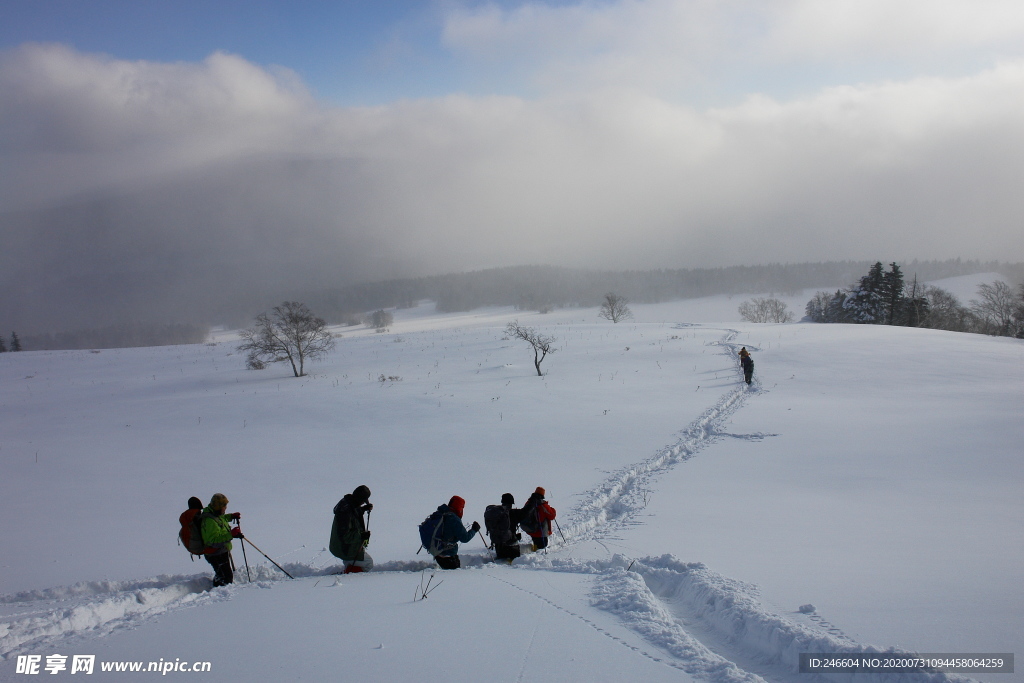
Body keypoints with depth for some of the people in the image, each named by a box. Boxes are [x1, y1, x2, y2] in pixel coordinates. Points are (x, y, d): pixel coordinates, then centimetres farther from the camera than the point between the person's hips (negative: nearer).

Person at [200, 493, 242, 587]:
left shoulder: (214, 514, 4)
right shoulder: (210, 521, -28)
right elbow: (214, 539, -36)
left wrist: (231, 516, 17)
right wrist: (231, 535, -40)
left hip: (222, 552, 11)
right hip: (217, 555, -11)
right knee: (226, 578, -8)